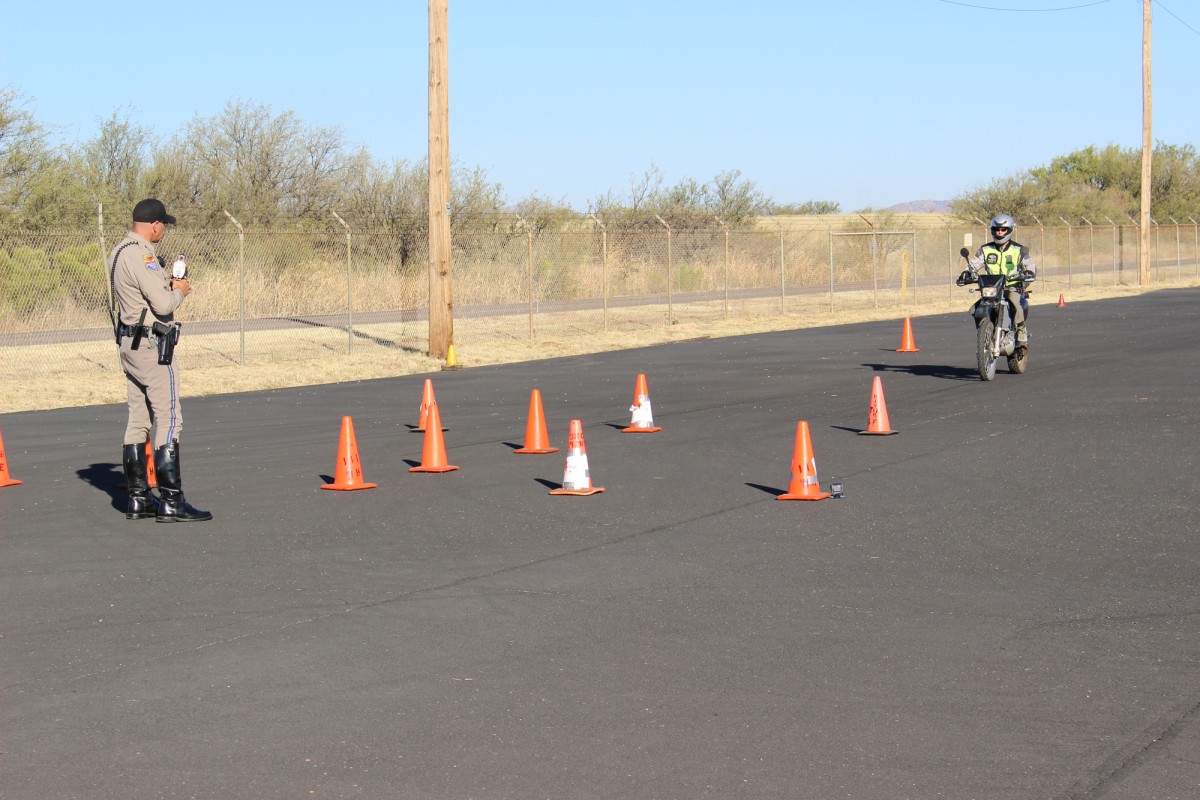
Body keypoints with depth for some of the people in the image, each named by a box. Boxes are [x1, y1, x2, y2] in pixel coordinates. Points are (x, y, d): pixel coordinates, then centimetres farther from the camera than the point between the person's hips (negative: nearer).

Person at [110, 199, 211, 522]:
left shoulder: (117, 253, 12)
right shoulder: (142, 256, -18)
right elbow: (163, 305, -21)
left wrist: (168, 283, 13)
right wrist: (179, 291, -2)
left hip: (128, 344, 10)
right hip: (152, 345, -10)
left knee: (138, 420, 12)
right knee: (169, 419, -8)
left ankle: (138, 499, 16)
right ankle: (171, 502, -9)